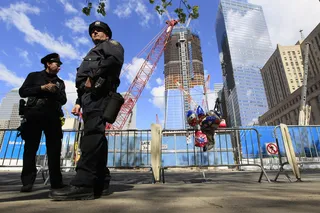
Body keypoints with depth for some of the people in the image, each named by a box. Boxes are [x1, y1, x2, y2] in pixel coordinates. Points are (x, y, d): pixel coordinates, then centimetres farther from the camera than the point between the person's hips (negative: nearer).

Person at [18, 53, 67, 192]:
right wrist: (42, 88, -8)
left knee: (54, 149, -2)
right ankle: (27, 182, 3)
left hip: (53, 117, 2)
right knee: (30, 148, -2)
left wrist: (55, 91, -8)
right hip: (34, 115, -2)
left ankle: (56, 181, 2)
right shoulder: (34, 76, 14)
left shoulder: (60, 82, 20)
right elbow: (22, 91, 1)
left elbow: (63, 100, 10)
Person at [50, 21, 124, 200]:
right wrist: (79, 102, 20)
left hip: (98, 91, -9)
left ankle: (83, 184, -28)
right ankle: (99, 181, 3)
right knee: (94, 134, 1)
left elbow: (115, 58, -12)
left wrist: (93, 76, -14)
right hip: (89, 93, 10)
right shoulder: (94, 53, 40)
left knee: (92, 132, -22)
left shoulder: (111, 44, 16)